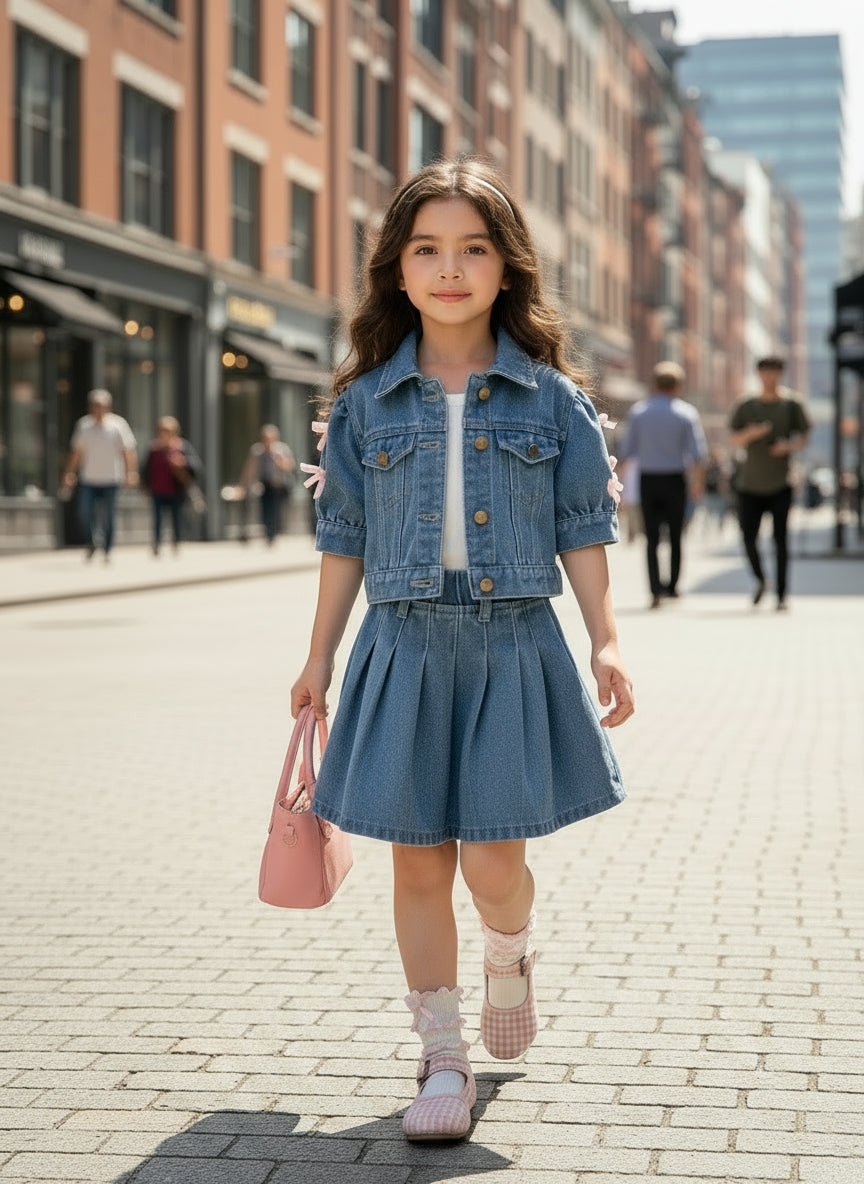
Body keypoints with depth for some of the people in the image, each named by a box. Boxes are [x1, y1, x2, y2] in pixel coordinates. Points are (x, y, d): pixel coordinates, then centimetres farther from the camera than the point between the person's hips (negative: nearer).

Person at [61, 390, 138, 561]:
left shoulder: (118, 424, -3)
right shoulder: (84, 425, 6)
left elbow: (129, 452, -2)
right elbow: (76, 452, 15)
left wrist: (131, 474, -11)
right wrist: (69, 475, 12)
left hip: (110, 481, -2)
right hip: (88, 479, 2)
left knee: (107, 518, -1)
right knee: (84, 514, -6)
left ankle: (107, 552, 13)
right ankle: (91, 543, 19)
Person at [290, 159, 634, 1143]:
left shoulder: (549, 397, 1)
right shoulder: (367, 399, 4)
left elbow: (582, 530, 5)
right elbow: (344, 539, 9)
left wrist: (606, 644, -2)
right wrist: (319, 659, 10)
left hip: (513, 645, -1)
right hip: (405, 645, 1)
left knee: (493, 859, -6)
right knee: (419, 860, 4)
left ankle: (509, 963, 29)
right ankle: (442, 1059, 17)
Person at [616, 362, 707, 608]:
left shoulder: (638, 411, 2)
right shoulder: (686, 413, -2)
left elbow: (625, 450, 2)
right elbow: (697, 452, -8)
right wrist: (698, 483, 0)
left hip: (648, 479, 1)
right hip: (674, 479, -1)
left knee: (651, 538, 1)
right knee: (675, 536, 13)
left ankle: (656, 590, -11)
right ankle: (672, 585, 18)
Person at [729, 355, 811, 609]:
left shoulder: (792, 404, 4)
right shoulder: (745, 406, 7)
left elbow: (805, 437, 6)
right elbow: (733, 440, 4)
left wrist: (790, 446, -16)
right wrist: (750, 434, -18)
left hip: (781, 483, -1)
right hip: (750, 483, 2)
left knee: (780, 538, -5)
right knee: (748, 537, -4)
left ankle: (781, 595, 2)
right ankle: (760, 580, 23)